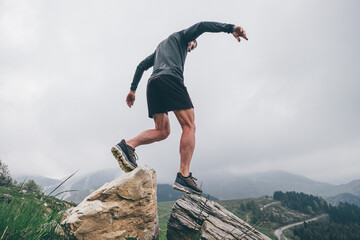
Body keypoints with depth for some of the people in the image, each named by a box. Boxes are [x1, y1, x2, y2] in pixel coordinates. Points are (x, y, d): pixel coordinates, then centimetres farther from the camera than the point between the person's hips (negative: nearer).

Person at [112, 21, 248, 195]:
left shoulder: (160, 47, 40)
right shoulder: (181, 36, 22)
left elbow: (141, 66, 33)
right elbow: (200, 26, 4)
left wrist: (133, 89, 29)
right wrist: (230, 28, -5)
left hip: (153, 83, 8)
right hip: (170, 77, -7)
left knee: (162, 131, 5)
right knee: (189, 126, -10)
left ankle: (127, 145, -17)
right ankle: (184, 176, -21)